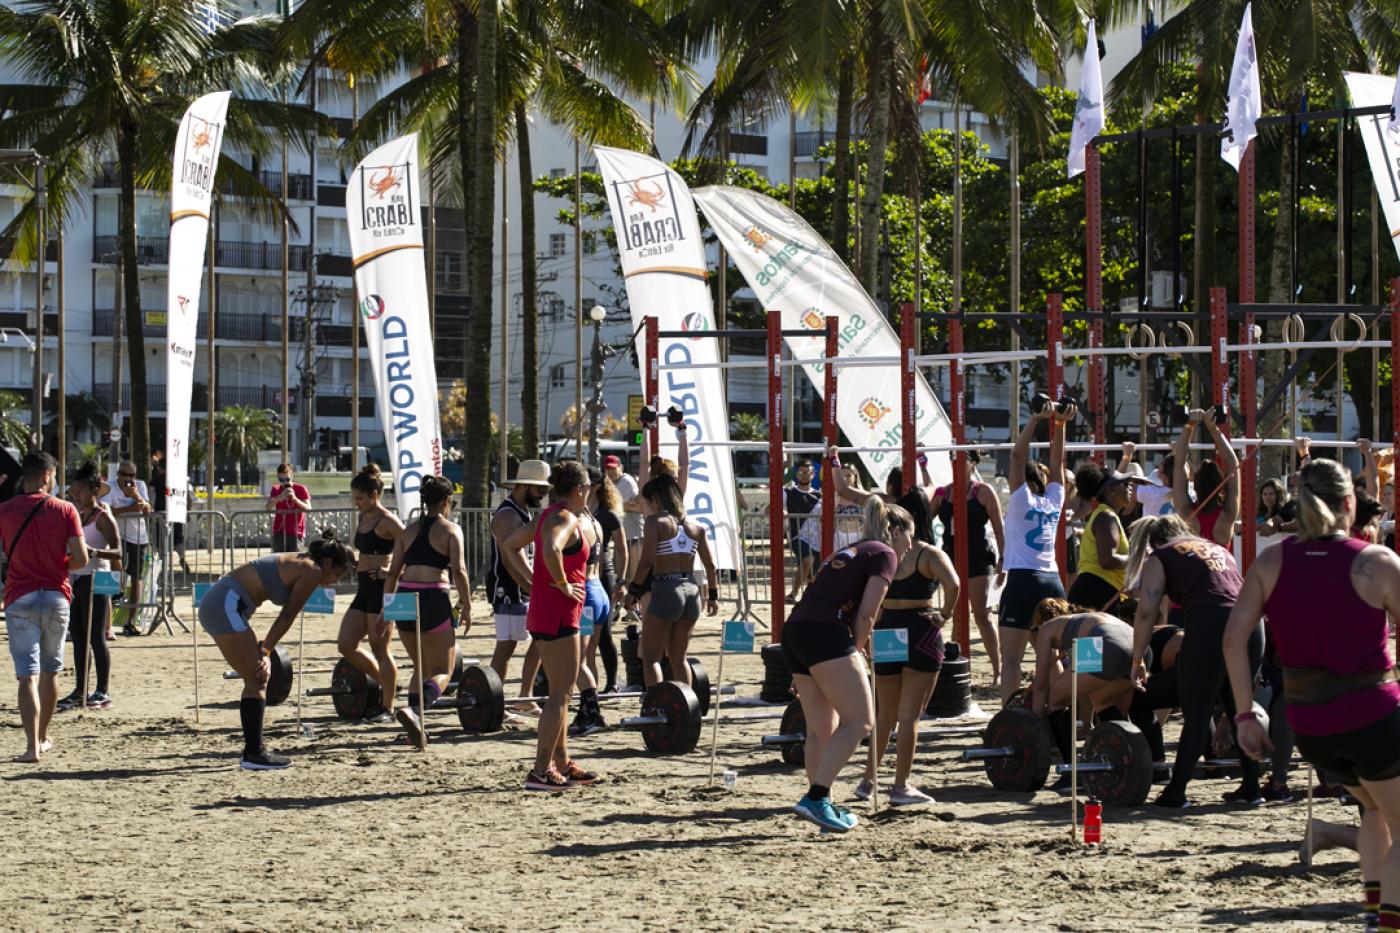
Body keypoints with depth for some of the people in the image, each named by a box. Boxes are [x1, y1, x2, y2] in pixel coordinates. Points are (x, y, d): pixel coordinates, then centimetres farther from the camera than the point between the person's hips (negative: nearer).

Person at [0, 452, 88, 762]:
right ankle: (43, 737, 30)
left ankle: (33, 745, -18)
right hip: (56, 595, 1)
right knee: (50, 670, 18)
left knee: (28, 674, -6)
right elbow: (81, 559, -7)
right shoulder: (65, 510, -2)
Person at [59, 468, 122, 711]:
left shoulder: (103, 517, -9)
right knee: (78, 637, 9)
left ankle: (103, 692, -2)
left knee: (96, 637, -7)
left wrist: (93, 552, -33)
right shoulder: (78, 517, 15)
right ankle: (80, 691, 14)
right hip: (75, 579, 8)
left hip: (94, 580, -8)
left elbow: (117, 552, -17)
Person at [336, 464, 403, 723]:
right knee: (345, 645, 5)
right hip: (363, 589, 9)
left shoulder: (386, 521, -12)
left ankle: (387, 707, 6)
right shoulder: (362, 517, 13)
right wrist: (352, 564, 10)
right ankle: (384, 683, 22)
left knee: (380, 650, -3)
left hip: (381, 588, -9)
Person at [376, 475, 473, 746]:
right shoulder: (450, 530, 0)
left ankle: (415, 727, 11)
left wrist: (385, 612, 16)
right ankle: (414, 711, -27)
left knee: (422, 669, 22)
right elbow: (459, 572, -10)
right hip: (434, 601, -5)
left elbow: (393, 573, 12)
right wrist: (467, 608, -1)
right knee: (442, 672, 1)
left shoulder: (409, 530, 14)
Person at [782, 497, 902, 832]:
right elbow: (866, 614, -6)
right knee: (859, 721, -8)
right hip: (825, 634, -9)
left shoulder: (848, 553, 29)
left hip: (794, 632, 9)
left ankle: (819, 803, 17)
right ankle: (816, 798, -16)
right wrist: (856, 652, 7)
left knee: (821, 728, 15)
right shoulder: (884, 554, 5)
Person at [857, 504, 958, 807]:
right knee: (910, 715, 2)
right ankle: (901, 787, 2)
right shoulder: (928, 554, -5)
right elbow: (952, 583, -22)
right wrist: (945, 614, -9)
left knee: (885, 715, 19)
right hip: (920, 634, -3)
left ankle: (868, 779, 22)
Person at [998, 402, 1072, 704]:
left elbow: (1018, 455, -5)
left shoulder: (1022, 500, -1)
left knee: (1011, 659, -9)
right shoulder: (1054, 500, 11)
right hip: (1053, 581, 6)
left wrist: (1035, 420, -6)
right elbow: (1057, 460, 17)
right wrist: (1059, 426, 13)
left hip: (1023, 581, -6)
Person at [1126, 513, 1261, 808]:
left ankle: (1175, 792, 2)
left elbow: (1147, 611, 4)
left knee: (1196, 715, 1)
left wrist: (1138, 661, 9)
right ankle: (1250, 787, 20)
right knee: (1240, 709, 19)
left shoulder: (1159, 558, 17)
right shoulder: (1218, 549, 33)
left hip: (1208, 626, -5)